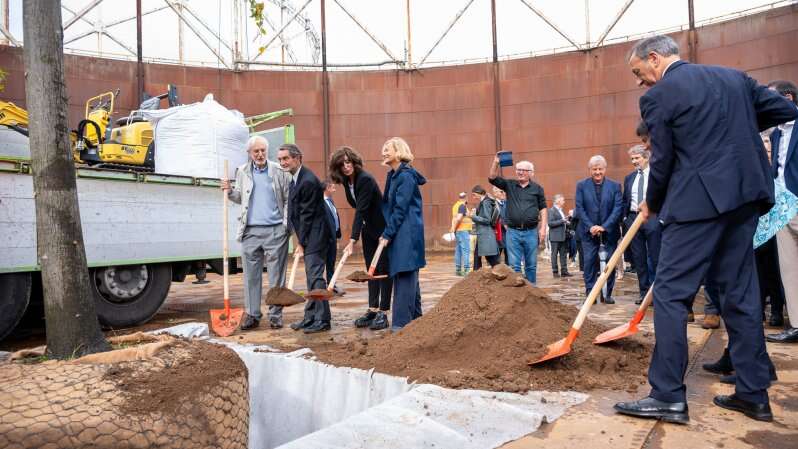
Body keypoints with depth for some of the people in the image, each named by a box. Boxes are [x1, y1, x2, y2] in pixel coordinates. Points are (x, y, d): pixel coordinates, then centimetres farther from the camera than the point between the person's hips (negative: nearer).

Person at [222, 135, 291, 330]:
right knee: (251, 275, 5)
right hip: (250, 231, 3)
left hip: (275, 231, -2)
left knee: (276, 275, 3)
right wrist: (229, 190, 0)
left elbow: (288, 199, 3)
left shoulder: (279, 171, 3)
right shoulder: (242, 172, 12)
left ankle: (276, 315, 12)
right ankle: (252, 314, 14)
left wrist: (287, 223, -7)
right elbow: (240, 198, 20)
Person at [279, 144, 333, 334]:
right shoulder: (296, 178, 12)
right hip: (308, 236, 10)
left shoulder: (308, 181, -20)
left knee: (315, 276, -8)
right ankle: (311, 317, 23)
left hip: (315, 236, -10)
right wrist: (300, 240, 12)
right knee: (311, 277, 15)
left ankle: (322, 320, 0)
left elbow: (307, 215, -18)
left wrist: (301, 242, -13)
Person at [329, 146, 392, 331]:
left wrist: (353, 239, -32)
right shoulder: (346, 181, 3)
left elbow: (361, 210, -29)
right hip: (368, 229, 8)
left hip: (382, 228, -8)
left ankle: (383, 313, 1)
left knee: (383, 269, -3)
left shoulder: (365, 179, -23)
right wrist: (357, 234, 6)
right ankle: (373, 310, 14)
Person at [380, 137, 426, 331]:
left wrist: (387, 233, -14)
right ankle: (415, 318, 25)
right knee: (409, 276, 15)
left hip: (407, 233, -9)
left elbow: (400, 209, -16)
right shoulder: (394, 175, 15)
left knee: (405, 275, -8)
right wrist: (388, 233, 8)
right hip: (400, 234, 9)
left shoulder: (406, 176, -12)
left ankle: (402, 322, -5)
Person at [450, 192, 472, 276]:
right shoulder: (463, 206, -11)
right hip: (463, 230, -9)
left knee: (458, 250, 10)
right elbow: (458, 218, -20)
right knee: (466, 250, -8)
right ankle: (467, 270, -10)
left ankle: (458, 270, 13)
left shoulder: (456, 205, 15)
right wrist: (454, 229, -13)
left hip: (458, 231, 9)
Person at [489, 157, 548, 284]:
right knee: (514, 265, 1)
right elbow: (492, 178, -2)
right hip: (513, 232, 0)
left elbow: (543, 209, 6)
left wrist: (543, 228, -2)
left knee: (531, 265, 8)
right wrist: (496, 162, -17)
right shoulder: (509, 185, 8)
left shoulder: (537, 188, 6)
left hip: (531, 232, 0)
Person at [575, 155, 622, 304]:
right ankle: (590, 293, 5)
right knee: (589, 263, -2)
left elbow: (617, 209, -4)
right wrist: (590, 227, -13)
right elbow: (579, 209, -2)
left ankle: (607, 294, 14)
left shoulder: (615, 186, 2)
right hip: (589, 232, 0)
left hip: (609, 232, 1)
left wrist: (604, 227, -15)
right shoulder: (581, 185, 2)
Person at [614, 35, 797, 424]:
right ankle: (753, 394, 20)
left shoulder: (658, 96, -5)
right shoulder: (733, 77, 15)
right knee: (740, 292, 13)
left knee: (670, 293, -3)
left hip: (699, 202, -8)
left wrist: (651, 205, 12)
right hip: (745, 197, 8)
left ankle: (668, 397, -2)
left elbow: (662, 160, -4)